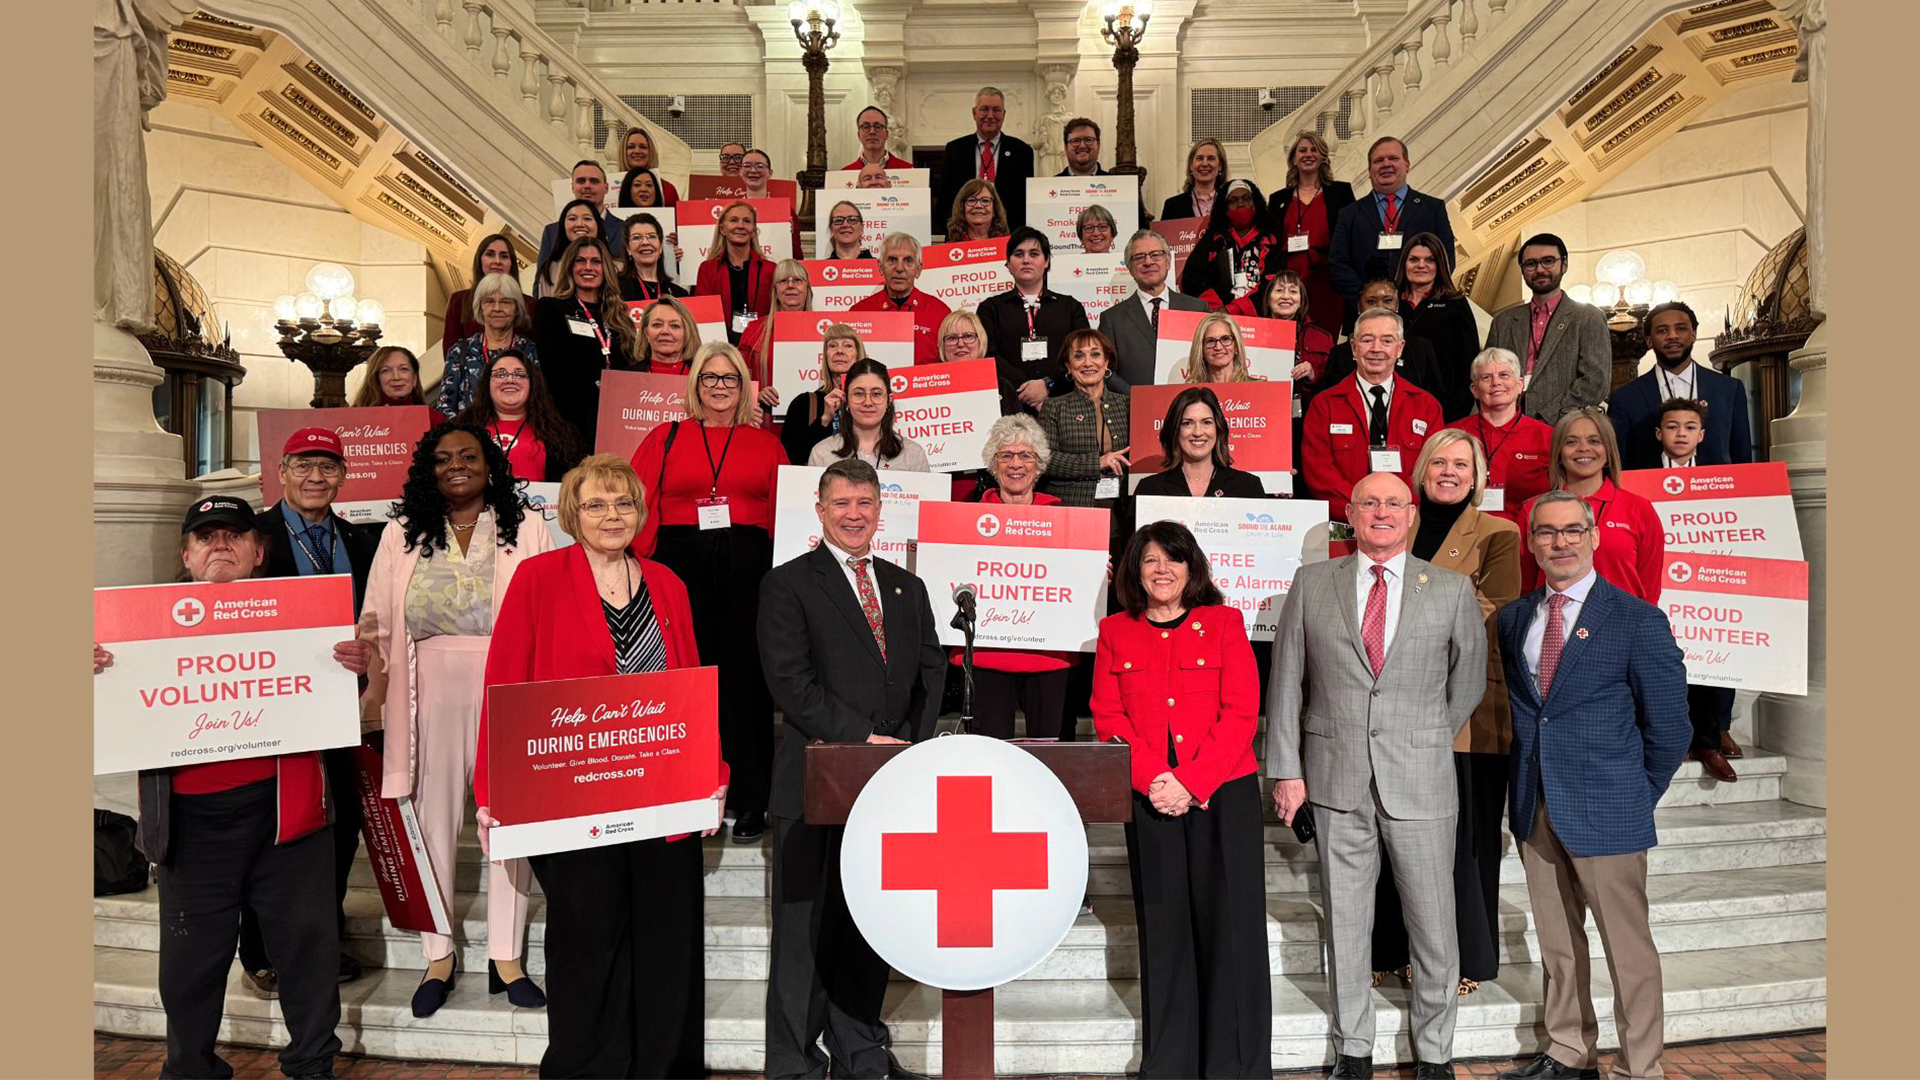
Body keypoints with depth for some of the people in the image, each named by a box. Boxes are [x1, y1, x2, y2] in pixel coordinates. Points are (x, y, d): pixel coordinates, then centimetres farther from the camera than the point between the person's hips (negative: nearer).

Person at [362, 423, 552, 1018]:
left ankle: (506, 957, 17)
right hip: (432, 698, 1)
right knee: (433, 823, 7)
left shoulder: (527, 531, 5)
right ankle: (438, 957, 22)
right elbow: (376, 622, 10)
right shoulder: (402, 534, 11)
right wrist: (375, 692, 2)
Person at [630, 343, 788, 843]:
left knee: (743, 676, -1)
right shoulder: (665, 437, 14)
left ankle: (750, 800, 6)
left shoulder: (766, 444, 15)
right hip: (680, 565, 0)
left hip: (748, 567, 0)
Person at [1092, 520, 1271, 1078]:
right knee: (1163, 928, 8)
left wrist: (1190, 781, -12)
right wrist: (1153, 779, -10)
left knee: (1230, 925, 1)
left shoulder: (1224, 623, 4)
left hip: (1223, 793, -1)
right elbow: (1108, 716, 4)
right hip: (1149, 799, 2)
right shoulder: (1115, 632, 10)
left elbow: (1242, 712, -3)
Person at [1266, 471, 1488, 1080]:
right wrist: (1285, 769, -1)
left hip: (1420, 781, 0)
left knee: (1433, 923, 7)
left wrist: (1428, 741, 12)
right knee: (1344, 920, 11)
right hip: (1335, 778, 1)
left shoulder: (1452, 590, 1)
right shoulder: (1311, 583, 2)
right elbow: (1286, 681, 3)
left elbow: (1469, 680, 13)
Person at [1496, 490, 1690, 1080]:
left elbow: (1668, 726, -4)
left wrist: (1637, 797, 1)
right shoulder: (1513, 618, 8)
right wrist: (1529, 786, 7)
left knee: (1628, 948, 4)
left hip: (1606, 810, -5)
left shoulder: (1638, 620, -7)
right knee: (1557, 942, 16)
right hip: (1535, 808, 5)